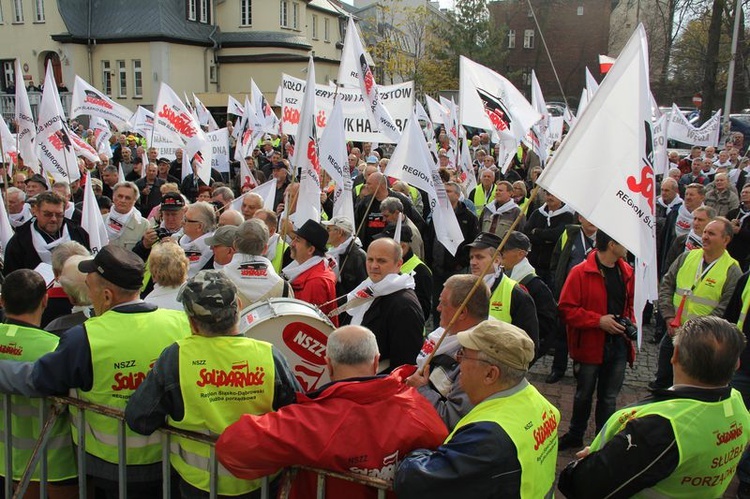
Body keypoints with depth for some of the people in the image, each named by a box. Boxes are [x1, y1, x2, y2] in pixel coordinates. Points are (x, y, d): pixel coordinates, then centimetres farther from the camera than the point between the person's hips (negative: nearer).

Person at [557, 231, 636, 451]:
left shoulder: (627, 272, 3)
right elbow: (566, 309, -16)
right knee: (584, 395, 15)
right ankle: (575, 435, 36)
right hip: (590, 345, -4)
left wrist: (631, 323, 1)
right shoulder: (580, 272, -15)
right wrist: (598, 320, -22)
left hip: (618, 344, 4)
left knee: (609, 398, 13)